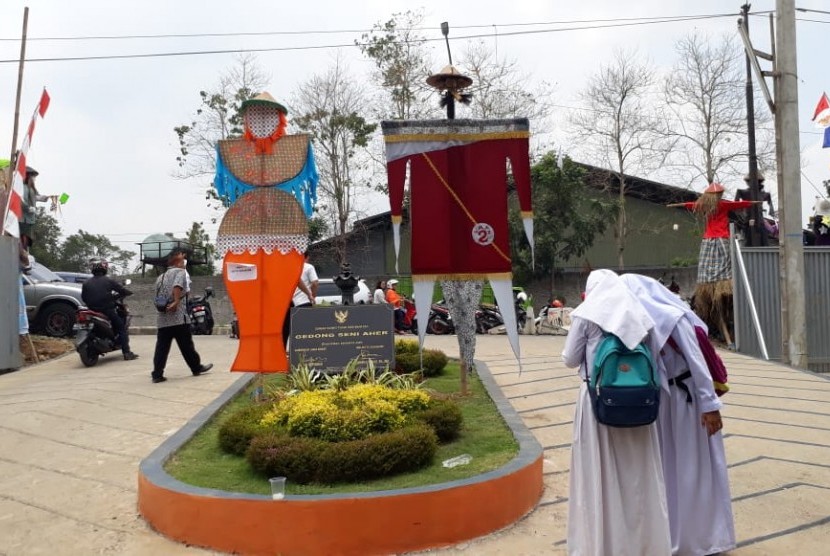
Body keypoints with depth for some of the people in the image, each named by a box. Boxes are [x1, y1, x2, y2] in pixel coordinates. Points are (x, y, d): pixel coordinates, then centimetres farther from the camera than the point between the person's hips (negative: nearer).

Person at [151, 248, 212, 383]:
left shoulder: (161, 277, 20)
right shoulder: (180, 271, -3)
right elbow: (177, 286, -22)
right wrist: (176, 302, -21)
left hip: (162, 318, 7)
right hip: (178, 316, -7)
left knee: (161, 347, 4)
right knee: (186, 345, 5)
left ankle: (157, 374, 0)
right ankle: (196, 368, 17)